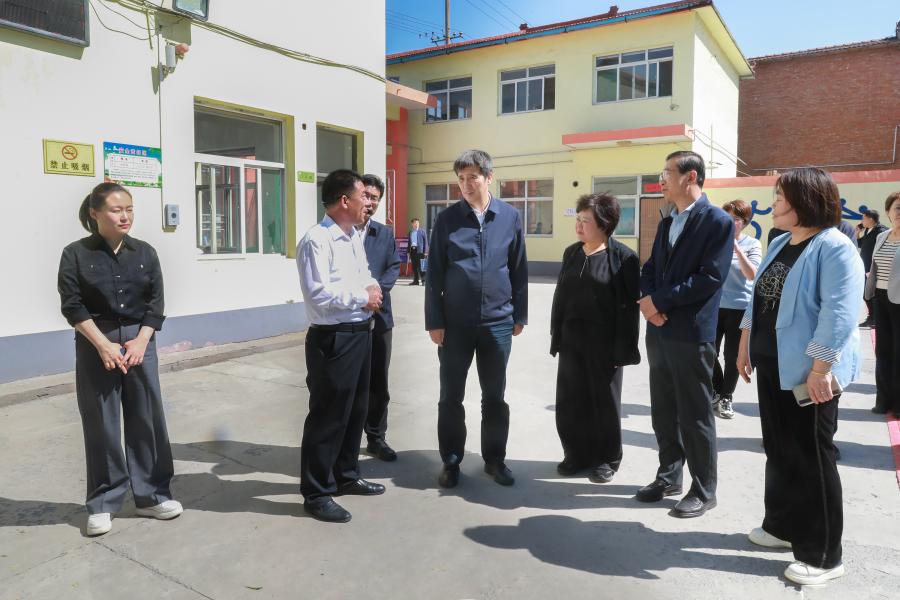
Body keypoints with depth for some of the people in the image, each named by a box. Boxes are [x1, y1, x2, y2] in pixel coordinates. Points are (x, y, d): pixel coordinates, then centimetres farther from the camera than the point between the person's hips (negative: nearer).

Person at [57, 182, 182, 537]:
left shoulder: (145, 253, 6)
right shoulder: (76, 254, -2)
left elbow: (156, 303, 3)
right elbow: (72, 306, -6)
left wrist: (140, 341, -8)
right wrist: (103, 345, -14)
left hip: (140, 343, 2)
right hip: (96, 347, -2)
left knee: (147, 419, 6)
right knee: (101, 425, 4)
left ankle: (151, 495, 19)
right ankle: (103, 503, 18)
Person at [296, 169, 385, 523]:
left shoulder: (355, 238, 14)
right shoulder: (317, 240, -16)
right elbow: (318, 293, -25)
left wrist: (372, 286, 1)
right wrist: (363, 297, -15)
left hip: (360, 333, 10)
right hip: (333, 338, -10)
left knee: (356, 410, 20)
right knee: (328, 416, 1)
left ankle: (346, 476, 37)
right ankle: (317, 493, 16)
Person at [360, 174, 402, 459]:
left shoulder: (385, 233, 13)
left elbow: (394, 267, 5)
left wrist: (376, 288, -14)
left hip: (378, 315, 4)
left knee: (378, 382, 11)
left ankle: (376, 438, 24)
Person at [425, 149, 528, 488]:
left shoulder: (510, 217, 2)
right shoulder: (447, 219, -1)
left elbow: (519, 270, 7)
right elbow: (434, 274, -1)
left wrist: (519, 315, 6)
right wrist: (434, 321, -4)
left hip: (498, 322, 1)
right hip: (455, 323, -1)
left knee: (495, 396, 12)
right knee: (450, 397, 8)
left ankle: (494, 459, 28)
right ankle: (451, 461, 23)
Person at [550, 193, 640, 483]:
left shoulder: (623, 256, -9)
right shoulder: (571, 253, 9)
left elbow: (629, 306, -11)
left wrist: (623, 347, -15)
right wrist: (556, 335, 8)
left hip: (604, 340, -5)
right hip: (572, 337, 5)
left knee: (604, 400, 8)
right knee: (570, 399, 10)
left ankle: (606, 458, 24)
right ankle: (577, 453, 26)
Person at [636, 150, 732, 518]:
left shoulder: (718, 221, -8)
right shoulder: (667, 222, 16)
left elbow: (711, 277, -18)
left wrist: (659, 300, -15)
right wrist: (649, 301, -7)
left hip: (691, 334, -7)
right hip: (659, 331, 7)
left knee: (695, 416, 4)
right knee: (663, 413, 15)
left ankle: (703, 491, 19)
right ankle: (669, 476, 31)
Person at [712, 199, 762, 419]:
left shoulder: (752, 244, -2)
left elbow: (752, 275, -15)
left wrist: (736, 247, -22)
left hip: (739, 307, -1)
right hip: (713, 305, 2)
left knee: (732, 356, 6)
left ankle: (726, 397, 23)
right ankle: (716, 391, 27)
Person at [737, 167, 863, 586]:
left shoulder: (834, 248, -16)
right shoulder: (780, 243, 11)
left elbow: (839, 315, -23)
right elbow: (758, 298, 16)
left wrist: (819, 371, -26)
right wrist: (745, 346, 15)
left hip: (807, 372, -8)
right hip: (772, 365, 8)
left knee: (811, 457, 1)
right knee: (779, 451, 18)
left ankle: (822, 554, 16)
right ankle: (783, 525, 35)